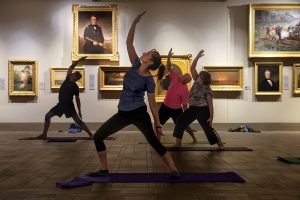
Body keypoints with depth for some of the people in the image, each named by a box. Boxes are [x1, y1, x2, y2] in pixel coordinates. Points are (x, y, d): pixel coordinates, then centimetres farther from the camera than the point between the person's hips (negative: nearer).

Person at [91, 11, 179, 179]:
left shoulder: (149, 80, -13)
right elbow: (129, 42, 2)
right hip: (123, 113, 6)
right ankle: (104, 170, 18)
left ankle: (175, 171, 8)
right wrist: (135, 22, -4)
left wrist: (158, 124, -4)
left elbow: (153, 104, -7)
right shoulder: (136, 65, 2)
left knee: (155, 143, -5)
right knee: (97, 137, 4)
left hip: (139, 114, -6)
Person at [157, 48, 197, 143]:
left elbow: (185, 104, -15)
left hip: (176, 109, -5)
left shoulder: (185, 90, -20)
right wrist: (168, 57, -22)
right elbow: (169, 68, -8)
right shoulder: (176, 77, -7)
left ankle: (194, 138, 25)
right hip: (165, 106, 5)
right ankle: (157, 138, 29)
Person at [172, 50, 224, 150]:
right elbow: (192, 68, -5)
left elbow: (210, 104, -13)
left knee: (208, 128, -2)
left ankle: (220, 144, 16)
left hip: (203, 110, -7)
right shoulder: (196, 81, 1)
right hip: (192, 108, 7)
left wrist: (211, 116, -17)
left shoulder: (207, 89, -15)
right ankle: (178, 143, 7)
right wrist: (197, 57, -17)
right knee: (180, 121, 0)